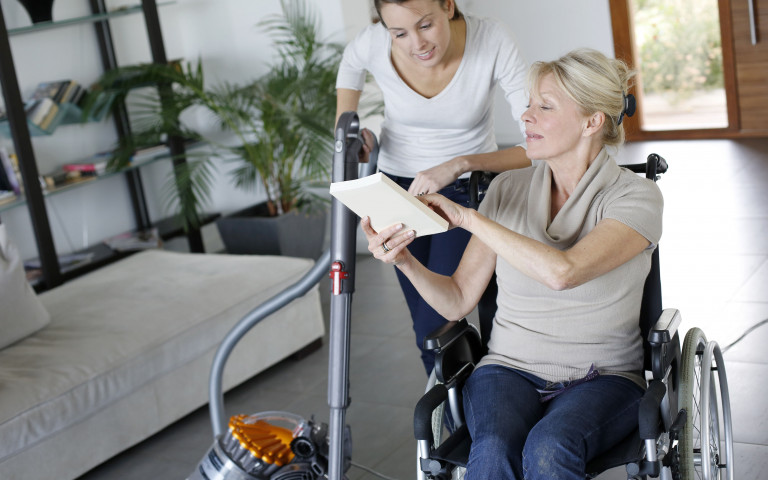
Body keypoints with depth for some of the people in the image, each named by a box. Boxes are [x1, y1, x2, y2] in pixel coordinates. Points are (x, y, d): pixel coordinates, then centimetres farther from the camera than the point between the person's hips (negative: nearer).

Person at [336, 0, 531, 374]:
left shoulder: (492, 42, -28)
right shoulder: (370, 46, -21)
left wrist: (459, 164, -43)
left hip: (468, 187, -2)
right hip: (399, 186, 3)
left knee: (435, 327, -14)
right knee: (427, 330, 6)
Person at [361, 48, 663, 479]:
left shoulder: (636, 197, -7)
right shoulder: (508, 190, 7)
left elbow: (561, 272, -27)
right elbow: (458, 302, 7)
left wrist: (468, 217, -20)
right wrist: (404, 260, -11)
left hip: (602, 379, -2)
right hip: (510, 369, 3)